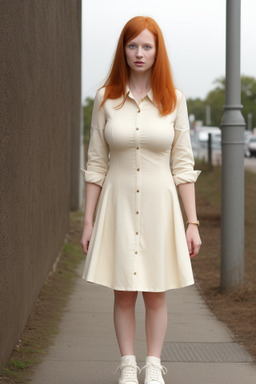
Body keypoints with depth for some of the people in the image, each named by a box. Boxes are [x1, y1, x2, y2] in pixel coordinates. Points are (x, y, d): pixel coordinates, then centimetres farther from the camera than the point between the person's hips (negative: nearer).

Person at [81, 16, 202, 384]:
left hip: (159, 204, 0)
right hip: (118, 204, 0)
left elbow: (183, 165, 2)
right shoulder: (106, 99, 1)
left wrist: (192, 222, -1)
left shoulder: (173, 100, 1)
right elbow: (96, 164, 4)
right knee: (124, 293, 5)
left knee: (156, 293, 6)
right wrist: (88, 221, 2)